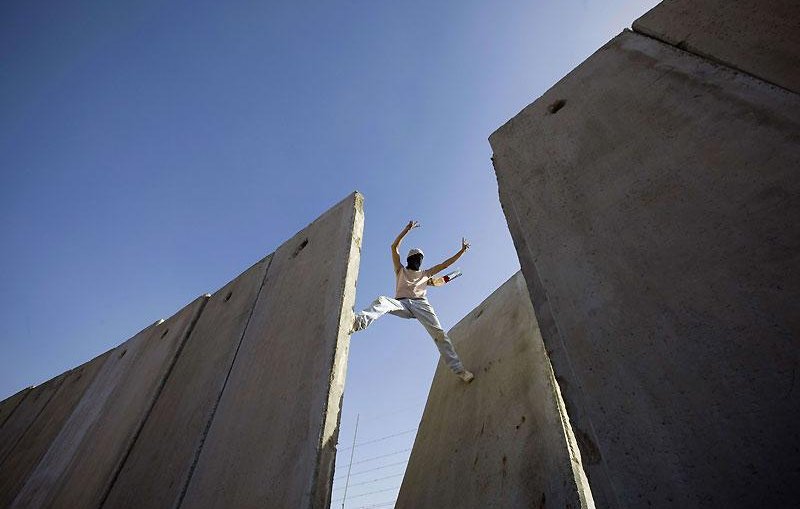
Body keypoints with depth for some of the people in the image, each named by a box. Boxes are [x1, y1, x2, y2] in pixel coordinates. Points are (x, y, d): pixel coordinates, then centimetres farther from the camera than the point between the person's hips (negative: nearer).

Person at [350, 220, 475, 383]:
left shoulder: (426, 274, 30)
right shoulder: (401, 270, 24)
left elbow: (445, 264, 27)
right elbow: (394, 247, 15)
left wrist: (462, 251, 22)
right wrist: (407, 229, 11)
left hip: (421, 304, 2)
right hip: (402, 304, -2)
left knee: (439, 333, -17)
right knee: (382, 301, -33)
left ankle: (458, 369, -16)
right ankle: (358, 322, -59)